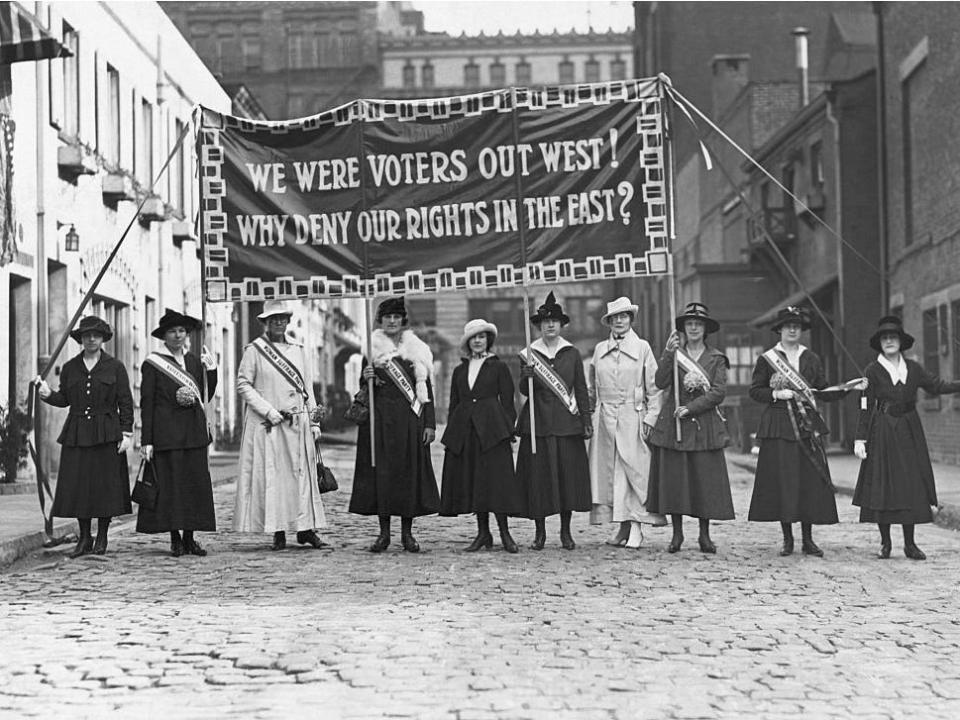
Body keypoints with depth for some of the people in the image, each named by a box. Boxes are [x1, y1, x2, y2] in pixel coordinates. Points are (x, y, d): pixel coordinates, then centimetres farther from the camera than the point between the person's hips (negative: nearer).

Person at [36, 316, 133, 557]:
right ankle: (84, 538, 10)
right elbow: (64, 399, 12)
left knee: (106, 486, -2)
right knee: (77, 486, 0)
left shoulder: (115, 367, 3)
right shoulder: (70, 368, 11)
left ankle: (102, 538, 10)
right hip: (77, 435, 2)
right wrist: (47, 394, -9)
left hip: (107, 435, -2)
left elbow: (126, 402, 1)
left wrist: (127, 434, -6)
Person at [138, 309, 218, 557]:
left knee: (196, 483, 3)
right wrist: (146, 441, -8)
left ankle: (190, 538, 10)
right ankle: (175, 539, 5)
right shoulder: (152, 364, -1)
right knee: (171, 484, -3)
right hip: (167, 432, -4)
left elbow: (206, 396, 14)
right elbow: (146, 404, -3)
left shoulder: (194, 361, 14)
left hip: (194, 431, 5)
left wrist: (211, 369, 2)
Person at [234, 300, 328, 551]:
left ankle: (305, 528, 6)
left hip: (298, 424, 4)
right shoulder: (254, 350, -1)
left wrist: (314, 421, 10)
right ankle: (278, 532, 0)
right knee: (271, 475, -4)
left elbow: (308, 387, 15)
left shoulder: (297, 349, 13)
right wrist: (268, 411, -13)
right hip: (267, 425, -4)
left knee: (303, 473, 2)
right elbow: (243, 385, -4)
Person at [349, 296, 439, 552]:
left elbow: (426, 388, 5)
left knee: (410, 471, -1)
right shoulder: (371, 348, 7)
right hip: (380, 418, 0)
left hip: (410, 419, 0)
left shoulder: (417, 350, 8)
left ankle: (407, 532, 7)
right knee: (381, 471, -2)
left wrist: (430, 423, -1)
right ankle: (384, 533, 4)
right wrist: (366, 379, -15)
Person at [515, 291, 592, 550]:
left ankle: (565, 531, 11)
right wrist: (527, 376, -20)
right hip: (538, 423, -1)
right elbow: (524, 390, 0)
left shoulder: (572, 354, 7)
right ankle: (540, 531, 9)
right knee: (539, 476, -1)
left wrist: (586, 420, 2)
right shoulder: (528, 354, 5)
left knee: (568, 474, 1)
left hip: (567, 422, 1)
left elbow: (581, 390, 8)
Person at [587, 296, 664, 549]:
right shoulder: (599, 349, 11)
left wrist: (650, 418, -6)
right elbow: (591, 388, 16)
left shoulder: (642, 347, 3)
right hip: (605, 417, 3)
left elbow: (654, 388, 2)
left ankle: (636, 528, -7)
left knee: (634, 469, -8)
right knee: (608, 470, 0)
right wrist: (589, 415, 8)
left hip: (632, 417, -3)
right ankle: (622, 527, 5)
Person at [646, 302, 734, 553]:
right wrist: (668, 353, -16)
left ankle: (705, 535, 8)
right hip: (673, 423, 1)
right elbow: (661, 382, -6)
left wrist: (690, 408, -13)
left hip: (705, 426, -1)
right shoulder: (674, 353, 9)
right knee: (673, 477, 0)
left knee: (705, 479, -2)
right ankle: (677, 534, 9)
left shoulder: (716, 359, 6)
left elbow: (719, 392, -4)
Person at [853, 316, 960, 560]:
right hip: (881, 433, -3)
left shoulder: (913, 368, 9)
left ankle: (910, 544, 6)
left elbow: (937, 386, 13)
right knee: (882, 484, -2)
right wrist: (860, 438, -8)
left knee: (911, 485, 0)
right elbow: (865, 407, -3)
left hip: (909, 433, 3)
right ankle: (885, 542, 8)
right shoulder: (873, 371, -1)